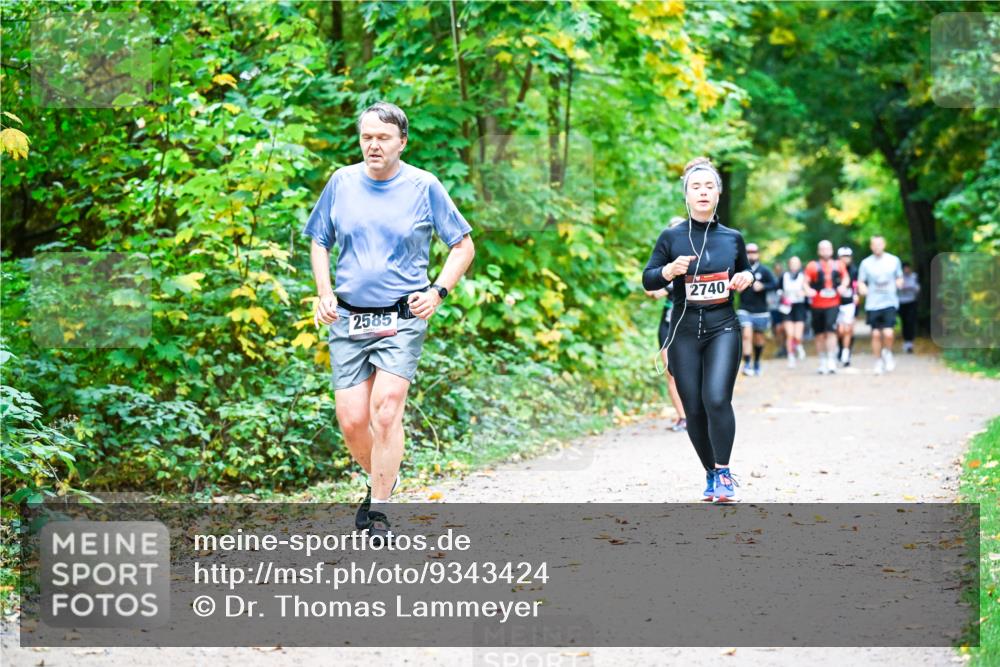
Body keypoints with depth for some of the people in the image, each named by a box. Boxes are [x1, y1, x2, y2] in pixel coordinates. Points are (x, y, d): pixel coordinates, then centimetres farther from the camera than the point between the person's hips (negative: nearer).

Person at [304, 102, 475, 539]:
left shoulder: (423, 186, -1)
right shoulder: (342, 182, 6)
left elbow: (463, 245, 8)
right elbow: (319, 241, 19)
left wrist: (438, 292, -5)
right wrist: (324, 293, 4)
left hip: (402, 318, -3)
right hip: (348, 319, 3)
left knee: (385, 411, -15)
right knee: (351, 421, 0)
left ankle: (379, 512, -6)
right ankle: (382, 479, 29)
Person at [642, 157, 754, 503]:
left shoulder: (732, 238, 5)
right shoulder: (671, 237, 0)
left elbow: (746, 272, 21)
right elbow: (647, 280, 2)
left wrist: (746, 279, -2)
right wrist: (670, 270, -18)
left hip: (723, 328, 0)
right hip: (685, 331, 0)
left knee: (717, 399, -19)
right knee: (694, 410, 2)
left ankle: (723, 471, -7)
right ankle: (711, 474, 20)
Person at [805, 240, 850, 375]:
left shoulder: (838, 266, 6)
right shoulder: (813, 266, 1)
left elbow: (845, 277, 20)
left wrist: (843, 285, -1)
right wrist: (808, 290, -23)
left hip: (833, 304, -1)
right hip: (817, 305, 1)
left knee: (831, 331, -14)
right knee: (819, 335, 7)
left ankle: (831, 360, -14)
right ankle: (822, 362, 19)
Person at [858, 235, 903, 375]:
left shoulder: (894, 260, 6)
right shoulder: (866, 263, 4)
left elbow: (899, 278, 17)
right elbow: (860, 282, 9)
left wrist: (899, 283, -5)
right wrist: (862, 289, -13)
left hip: (889, 302, -1)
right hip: (872, 304, 1)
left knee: (888, 333, -13)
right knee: (876, 334, 2)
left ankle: (887, 353, 16)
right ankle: (878, 362, 17)